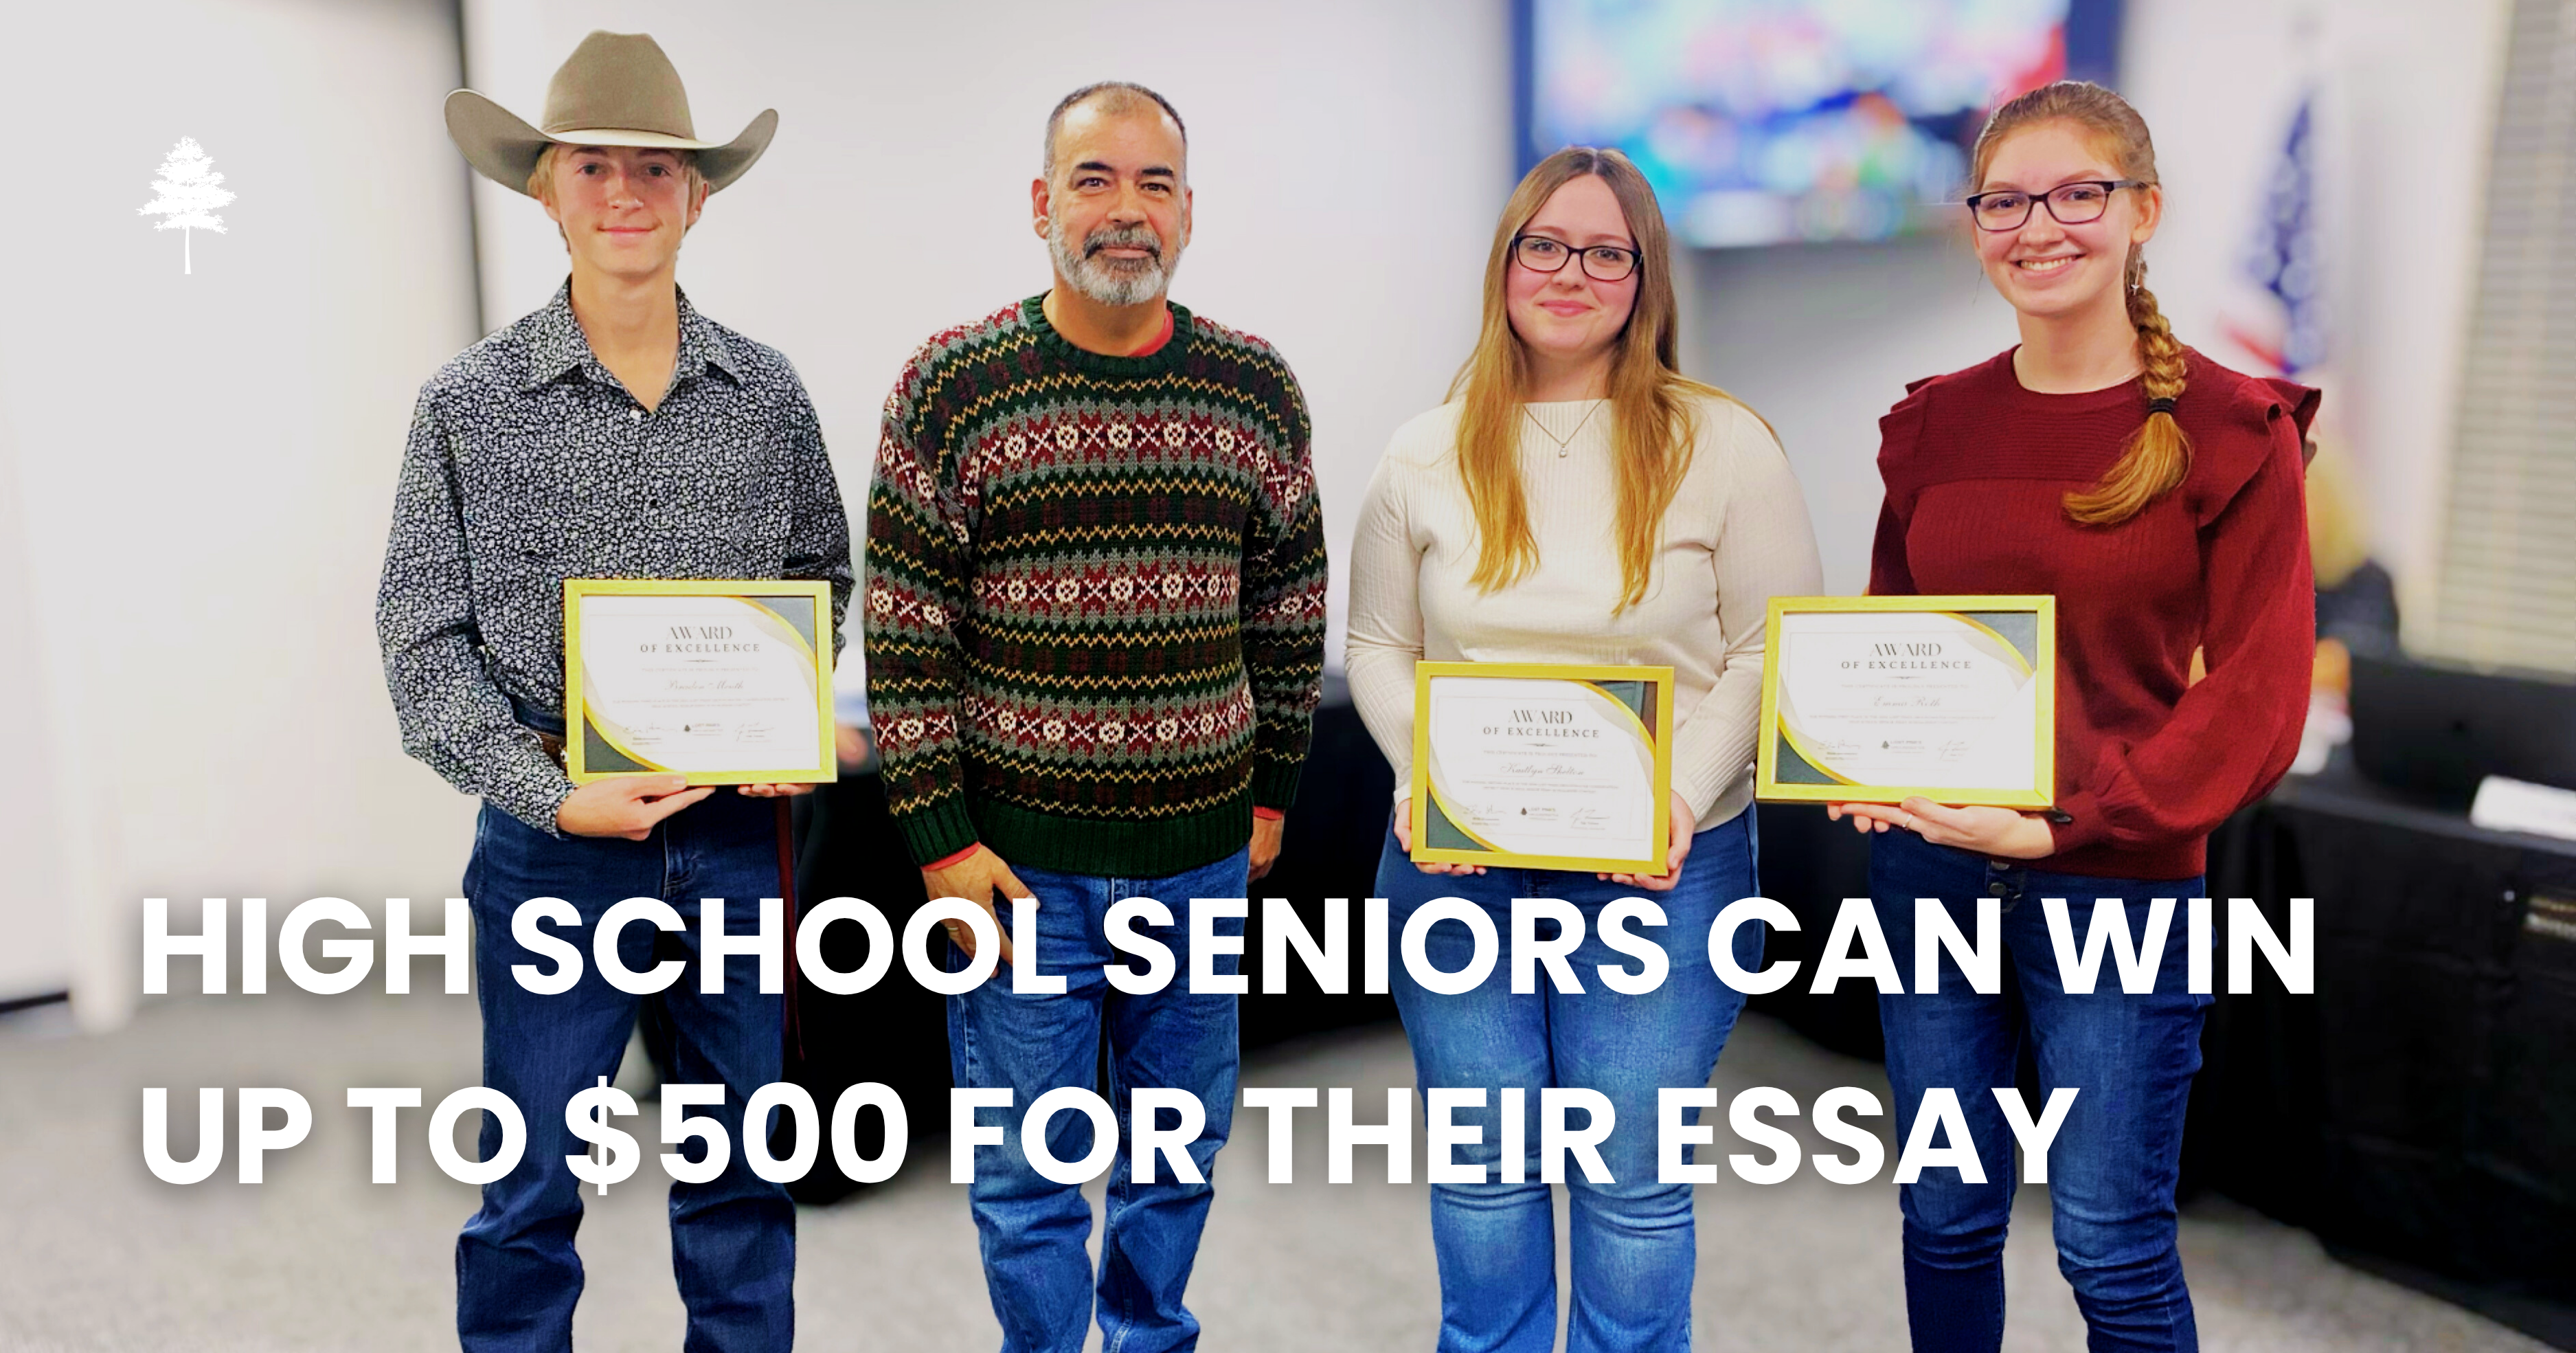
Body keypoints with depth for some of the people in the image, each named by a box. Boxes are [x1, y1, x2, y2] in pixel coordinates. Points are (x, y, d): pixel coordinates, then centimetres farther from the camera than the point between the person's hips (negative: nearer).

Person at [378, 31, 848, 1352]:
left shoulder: (766, 393, 2)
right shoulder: (470, 402, -4)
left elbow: (821, 579, 12)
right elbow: (423, 642, -4)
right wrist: (551, 796, -16)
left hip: (737, 838, 2)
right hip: (552, 848, -2)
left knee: (743, 1178, 16)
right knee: (529, 1194, 11)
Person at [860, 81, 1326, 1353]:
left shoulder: (1256, 388, 2)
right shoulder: (951, 385, -5)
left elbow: (1289, 611, 10)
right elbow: (903, 629, -6)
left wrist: (1270, 792, 11)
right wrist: (940, 838, -9)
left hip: (1204, 855, 3)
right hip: (1019, 859, -2)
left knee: (1180, 1143, 18)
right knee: (1028, 1169, 8)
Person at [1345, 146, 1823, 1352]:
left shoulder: (1723, 445, -3)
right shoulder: (1425, 457, 5)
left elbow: (1771, 651, -2)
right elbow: (1380, 647, 8)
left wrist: (1682, 791, -16)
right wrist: (1426, 777, -9)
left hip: (1662, 867, -2)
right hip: (1454, 862, 2)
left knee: (1633, 1181, 7)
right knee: (1482, 1167, 14)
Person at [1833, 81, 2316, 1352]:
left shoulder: (2232, 432, -6)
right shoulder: (1934, 424, 6)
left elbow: (2258, 699, -8)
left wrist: (2055, 825, -17)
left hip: (2117, 879, -3)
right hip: (1926, 864, 4)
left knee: (2112, 1247, 6)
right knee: (1947, 1220, 15)